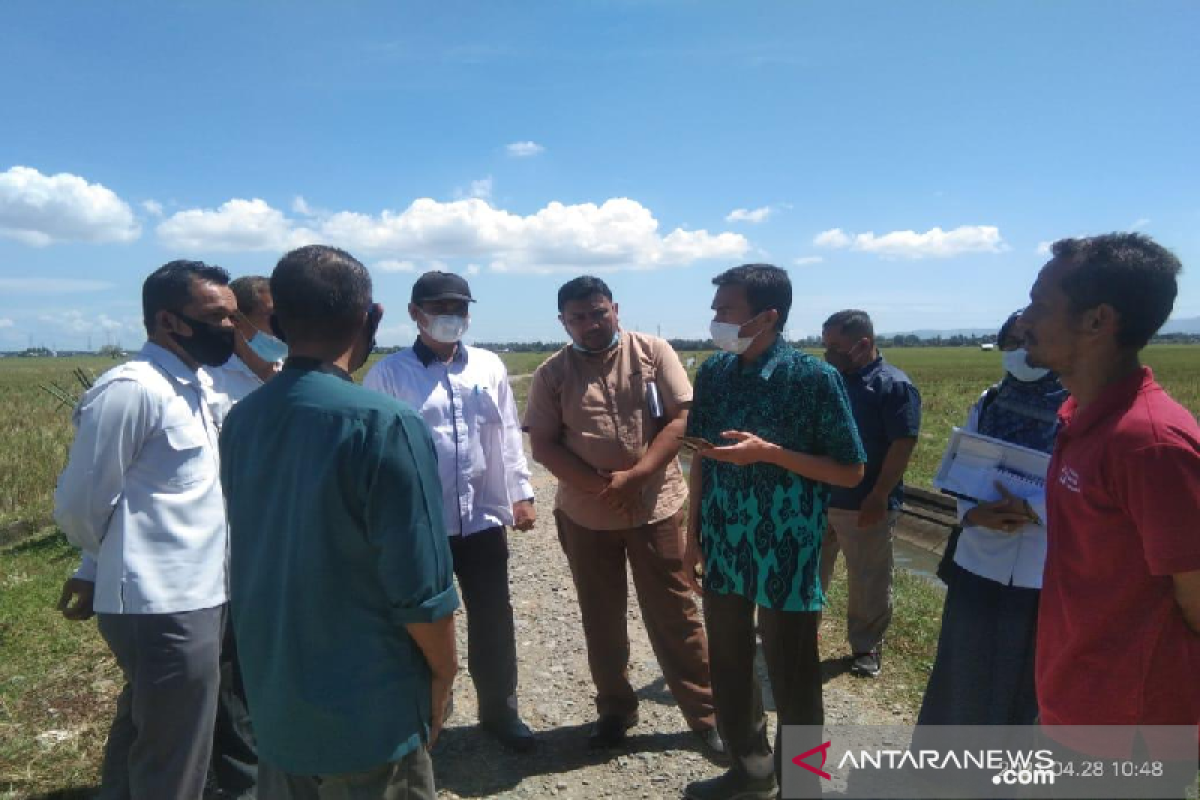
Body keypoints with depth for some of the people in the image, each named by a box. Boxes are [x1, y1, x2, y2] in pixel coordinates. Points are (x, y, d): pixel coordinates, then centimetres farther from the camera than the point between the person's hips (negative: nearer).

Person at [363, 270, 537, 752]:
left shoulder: (489, 367, 5)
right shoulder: (387, 374, -5)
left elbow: (508, 436, 9)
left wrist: (521, 494, 7)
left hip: (484, 518, 3)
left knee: (493, 619, 14)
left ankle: (499, 709, 34)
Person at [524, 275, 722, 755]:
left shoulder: (654, 352, -3)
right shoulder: (551, 374, 0)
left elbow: (681, 418, -7)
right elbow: (542, 445, -3)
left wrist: (635, 477, -17)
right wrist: (600, 485, -16)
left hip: (656, 507, -1)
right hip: (585, 515, 2)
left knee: (674, 613, 7)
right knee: (601, 619, 14)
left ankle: (706, 713, 22)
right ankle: (614, 710, 32)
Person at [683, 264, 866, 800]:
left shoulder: (814, 378, -14)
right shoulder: (712, 373, 2)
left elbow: (850, 472, -11)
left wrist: (768, 452, -21)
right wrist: (694, 529, 10)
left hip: (786, 554, -5)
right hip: (723, 549, 5)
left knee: (793, 679, 10)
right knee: (728, 667, 19)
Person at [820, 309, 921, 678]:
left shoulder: (894, 386, -11)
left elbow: (903, 445, -16)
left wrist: (878, 497, -19)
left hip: (863, 504, -6)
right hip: (817, 497, 6)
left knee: (868, 582, 8)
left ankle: (867, 647, 24)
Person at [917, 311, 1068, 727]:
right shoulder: (987, 406, 4)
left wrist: (1033, 509, -23)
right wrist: (975, 513, -15)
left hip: (1047, 570, -3)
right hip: (980, 561, 3)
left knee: (1029, 673, 12)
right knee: (964, 668, 13)